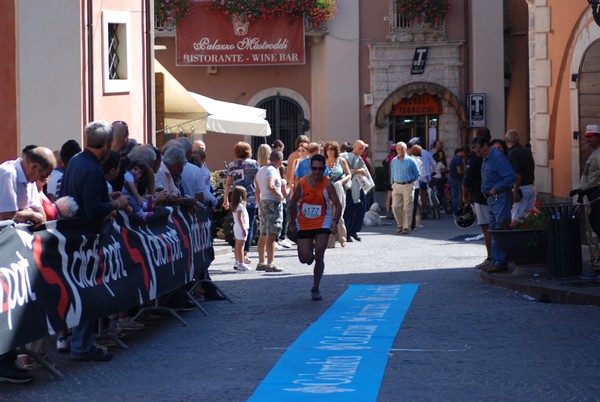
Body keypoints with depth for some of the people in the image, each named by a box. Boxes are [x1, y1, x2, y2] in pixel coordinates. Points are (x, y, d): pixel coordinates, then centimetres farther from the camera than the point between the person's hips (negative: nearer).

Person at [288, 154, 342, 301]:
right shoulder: (303, 183, -8)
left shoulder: (327, 184, -12)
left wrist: (335, 221, -26)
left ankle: (315, 289, 2)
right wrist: (293, 223, 8)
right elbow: (293, 202, 5)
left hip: (322, 222, -2)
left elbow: (337, 205, -10)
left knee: (319, 256, -11)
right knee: (304, 259, 0)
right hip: (304, 224, 2)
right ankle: (310, 252, 40)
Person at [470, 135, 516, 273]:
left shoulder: (498, 157, -14)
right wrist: (487, 191, 11)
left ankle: (501, 262, -9)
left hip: (500, 198, -10)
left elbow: (511, 177, -20)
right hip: (492, 199, 10)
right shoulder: (486, 159, 17)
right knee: (493, 231, 12)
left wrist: (495, 189, -18)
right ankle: (495, 260, 17)